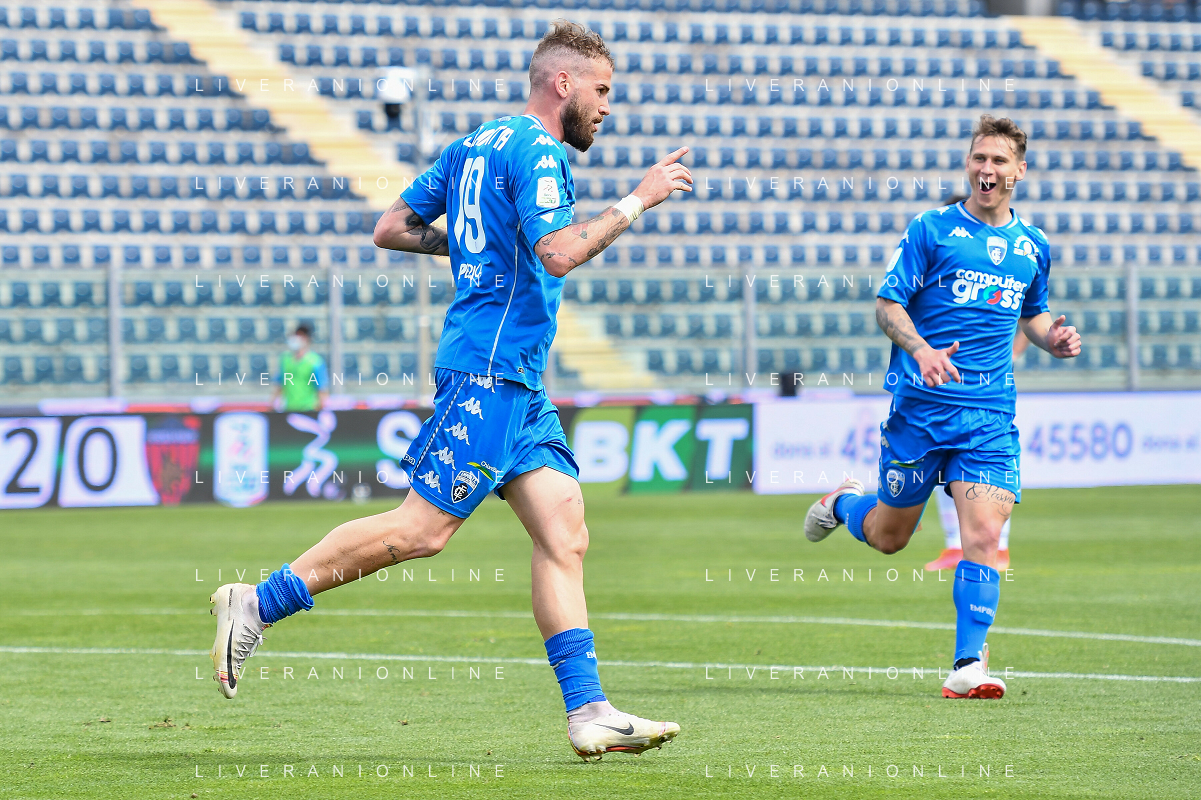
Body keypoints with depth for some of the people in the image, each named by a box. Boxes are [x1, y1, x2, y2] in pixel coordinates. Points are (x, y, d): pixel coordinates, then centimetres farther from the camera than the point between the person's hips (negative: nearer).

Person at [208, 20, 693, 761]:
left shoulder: (475, 145, 19)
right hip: (489, 368, -10)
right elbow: (559, 253, -22)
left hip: (517, 380, 10)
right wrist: (637, 201, -14)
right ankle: (257, 605, -3)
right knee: (424, 528, -10)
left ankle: (588, 712, -4)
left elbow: (392, 228, 20)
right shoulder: (534, 151, -9)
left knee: (563, 528, 1)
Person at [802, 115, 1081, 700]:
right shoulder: (930, 230, -2)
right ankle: (844, 502, 44)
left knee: (982, 535, -14)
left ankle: (967, 666, -12)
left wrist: (1052, 339, 4)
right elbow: (887, 304, -4)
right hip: (919, 405, -2)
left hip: (990, 417, 2)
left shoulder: (1033, 247, 12)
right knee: (888, 536, 10)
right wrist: (921, 349, -23)